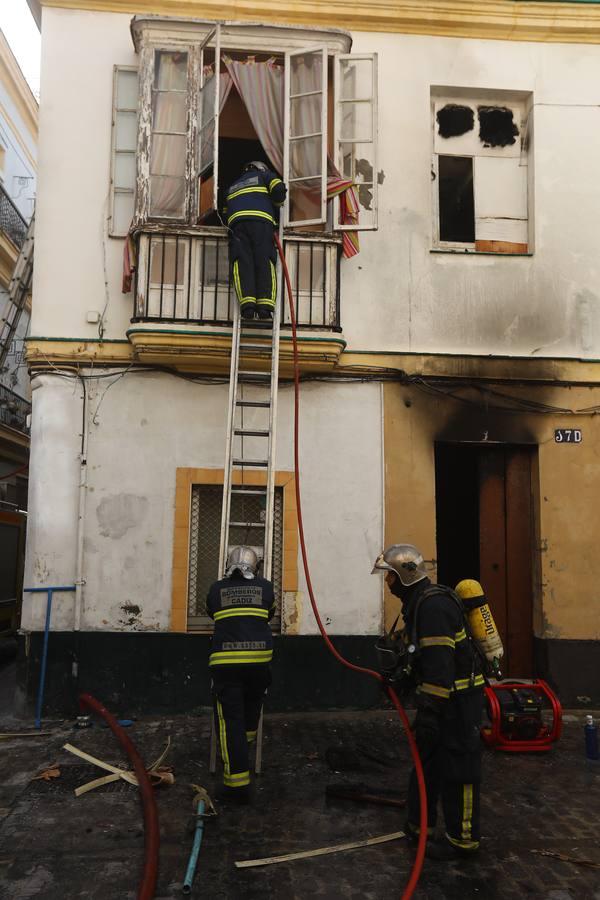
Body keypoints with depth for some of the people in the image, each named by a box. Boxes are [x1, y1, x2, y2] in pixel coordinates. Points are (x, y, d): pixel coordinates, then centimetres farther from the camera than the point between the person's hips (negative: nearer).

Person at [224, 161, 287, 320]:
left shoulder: (232, 186, 39)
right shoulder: (264, 175, 28)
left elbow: (226, 212, 32)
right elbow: (279, 189, 10)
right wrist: (276, 205, 27)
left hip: (237, 220, 2)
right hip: (262, 220, -2)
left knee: (242, 263, -11)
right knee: (265, 262, -9)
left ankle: (247, 305, -30)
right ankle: (265, 306, -26)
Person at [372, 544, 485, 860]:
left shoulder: (433, 605, -24)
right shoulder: (417, 602, 11)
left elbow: (439, 662, -30)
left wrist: (429, 712, -29)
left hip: (458, 698, -11)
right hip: (443, 694, 11)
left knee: (457, 768, 1)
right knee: (427, 760, 18)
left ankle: (463, 839, 14)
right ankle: (418, 824, 32)